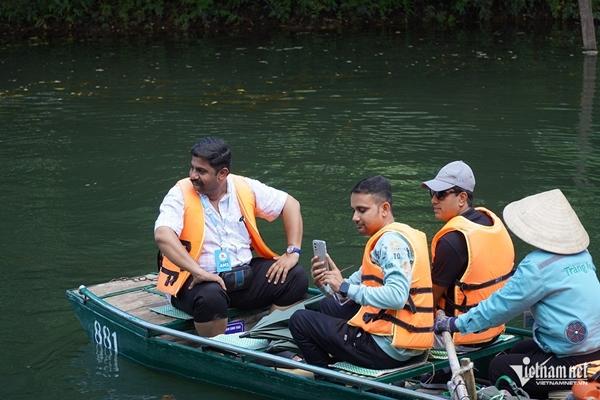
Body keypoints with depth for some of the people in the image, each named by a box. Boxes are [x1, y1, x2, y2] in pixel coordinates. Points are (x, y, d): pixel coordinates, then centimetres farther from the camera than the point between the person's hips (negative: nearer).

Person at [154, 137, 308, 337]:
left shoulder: (244, 188, 3)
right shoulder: (180, 195, -8)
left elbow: (290, 204, 12)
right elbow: (162, 236, -25)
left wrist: (292, 253, 1)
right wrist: (199, 272, -33)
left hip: (245, 274, 5)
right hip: (202, 281, -4)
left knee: (296, 278, -13)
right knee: (211, 297, -38)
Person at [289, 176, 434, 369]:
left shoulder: (391, 240, -16)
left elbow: (396, 297, -28)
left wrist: (346, 287, -20)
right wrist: (334, 282, -7)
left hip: (388, 348, -11)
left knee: (300, 321, 2)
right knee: (328, 306, 29)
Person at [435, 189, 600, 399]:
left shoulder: (538, 265, -17)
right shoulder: (582, 255, 6)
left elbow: (502, 304, -11)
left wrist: (456, 323, 1)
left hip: (574, 364, -9)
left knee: (499, 368, 2)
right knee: (518, 352, 24)